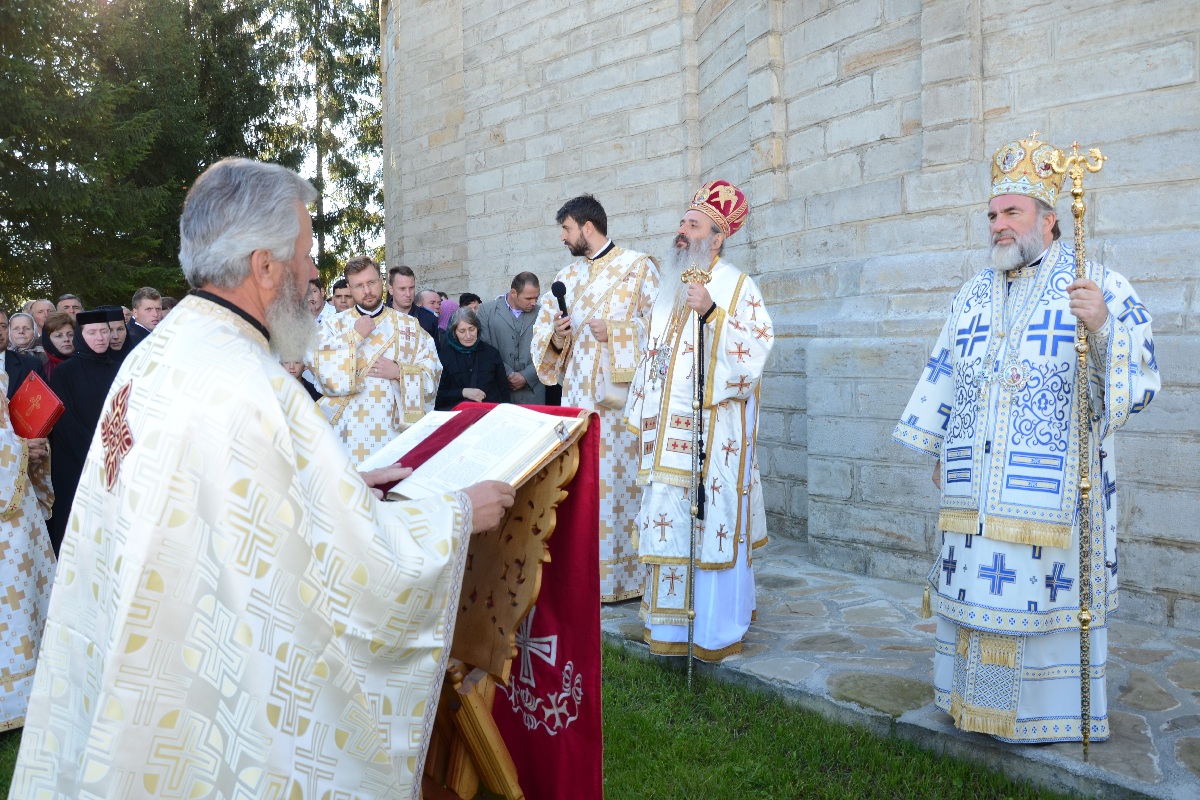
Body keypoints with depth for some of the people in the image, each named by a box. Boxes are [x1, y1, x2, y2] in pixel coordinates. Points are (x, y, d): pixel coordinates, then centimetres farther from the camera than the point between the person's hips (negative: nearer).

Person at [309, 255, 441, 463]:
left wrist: (399, 372, -13)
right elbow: (318, 365, -8)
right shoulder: (335, 324, 7)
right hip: (350, 429, 0)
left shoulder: (409, 325, 8)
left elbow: (432, 371, 2)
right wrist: (355, 336, -11)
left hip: (396, 427, 1)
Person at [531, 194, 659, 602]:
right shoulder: (567, 276, 18)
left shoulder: (639, 267, 1)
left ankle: (625, 575, 5)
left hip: (620, 395, -5)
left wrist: (613, 332, -13)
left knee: (619, 480, -5)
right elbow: (542, 333, 17)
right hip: (576, 396, 5)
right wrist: (556, 338, -5)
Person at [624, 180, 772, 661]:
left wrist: (712, 313, -24)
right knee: (669, 523, 8)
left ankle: (719, 630, 10)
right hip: (666, 431, 6)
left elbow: (755, 351, -13)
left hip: (714, 431, -6)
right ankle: (672, 625, 19)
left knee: (714, 523, -3)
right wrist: (641, 420, 17)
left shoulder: (738, 288, -2)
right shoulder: (670, 290, 17)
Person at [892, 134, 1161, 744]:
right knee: (979, 586, 10)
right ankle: (980, 700, 26)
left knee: (1047, 594, 0)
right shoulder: (974, 295, 12)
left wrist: (1102, 326, -29)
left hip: (1052, 485, -5)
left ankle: (1055, 714, 19)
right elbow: (945, 375, 19)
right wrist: (939, 451, 19)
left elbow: (1138, 384, -11)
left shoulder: (1098, 288, -3)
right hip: (977, 487, 5)